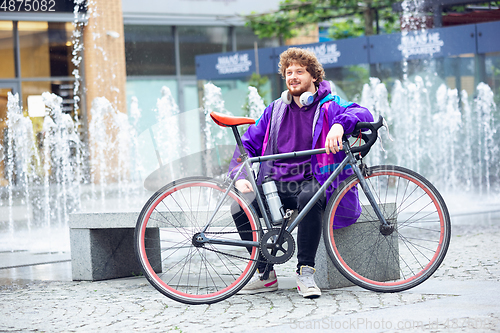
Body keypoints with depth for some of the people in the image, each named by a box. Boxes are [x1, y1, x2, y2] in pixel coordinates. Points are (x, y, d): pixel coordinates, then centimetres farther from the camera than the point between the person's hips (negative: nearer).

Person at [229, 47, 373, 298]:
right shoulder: (275, 110, 17)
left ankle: (305, 271, -26)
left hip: (312, 181, -4)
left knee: (308, 198, -40)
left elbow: (363, 114, -14)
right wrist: (240, 177, -1)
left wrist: (340, 124, -37)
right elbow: (248, 144, 17)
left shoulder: (328, 106, 4)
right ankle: (265, 274, -6)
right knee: (240, 208, -23)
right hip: (275, 183, 4)